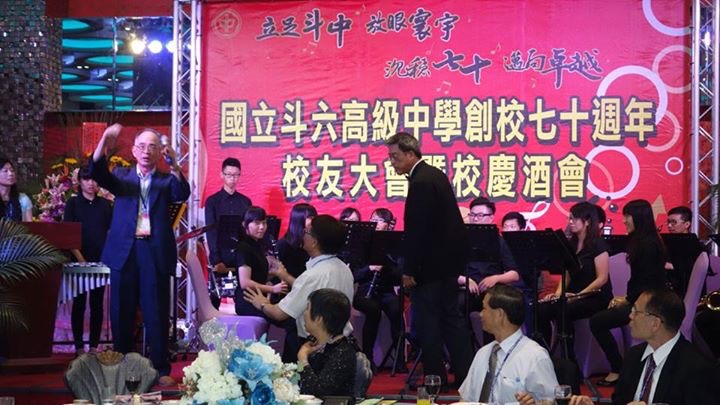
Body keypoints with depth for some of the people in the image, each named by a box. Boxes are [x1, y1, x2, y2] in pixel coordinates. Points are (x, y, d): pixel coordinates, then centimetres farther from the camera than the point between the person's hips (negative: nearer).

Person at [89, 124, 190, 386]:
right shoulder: (121, 176, 13)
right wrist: (104, 145, -24)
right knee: (121, 313, 5)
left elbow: (182, 194, -11)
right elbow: (98, 174, -5)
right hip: (124, 251, 1)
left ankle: (161, 369, 4)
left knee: (157, 313, 0)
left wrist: (174, 164, -27)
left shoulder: (166, 180, 9)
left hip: (155, 252, -1)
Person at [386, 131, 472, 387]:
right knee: (450, 316, 15)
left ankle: (435, 378, 7)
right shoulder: (435, 175, 11)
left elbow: (417, 231, -23)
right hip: (449, 259, 10)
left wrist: (409, 270, -19)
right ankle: (464, 373, 18)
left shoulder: (420, 184, -20)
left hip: (431, 263, -10)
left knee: (427, 322, 0)